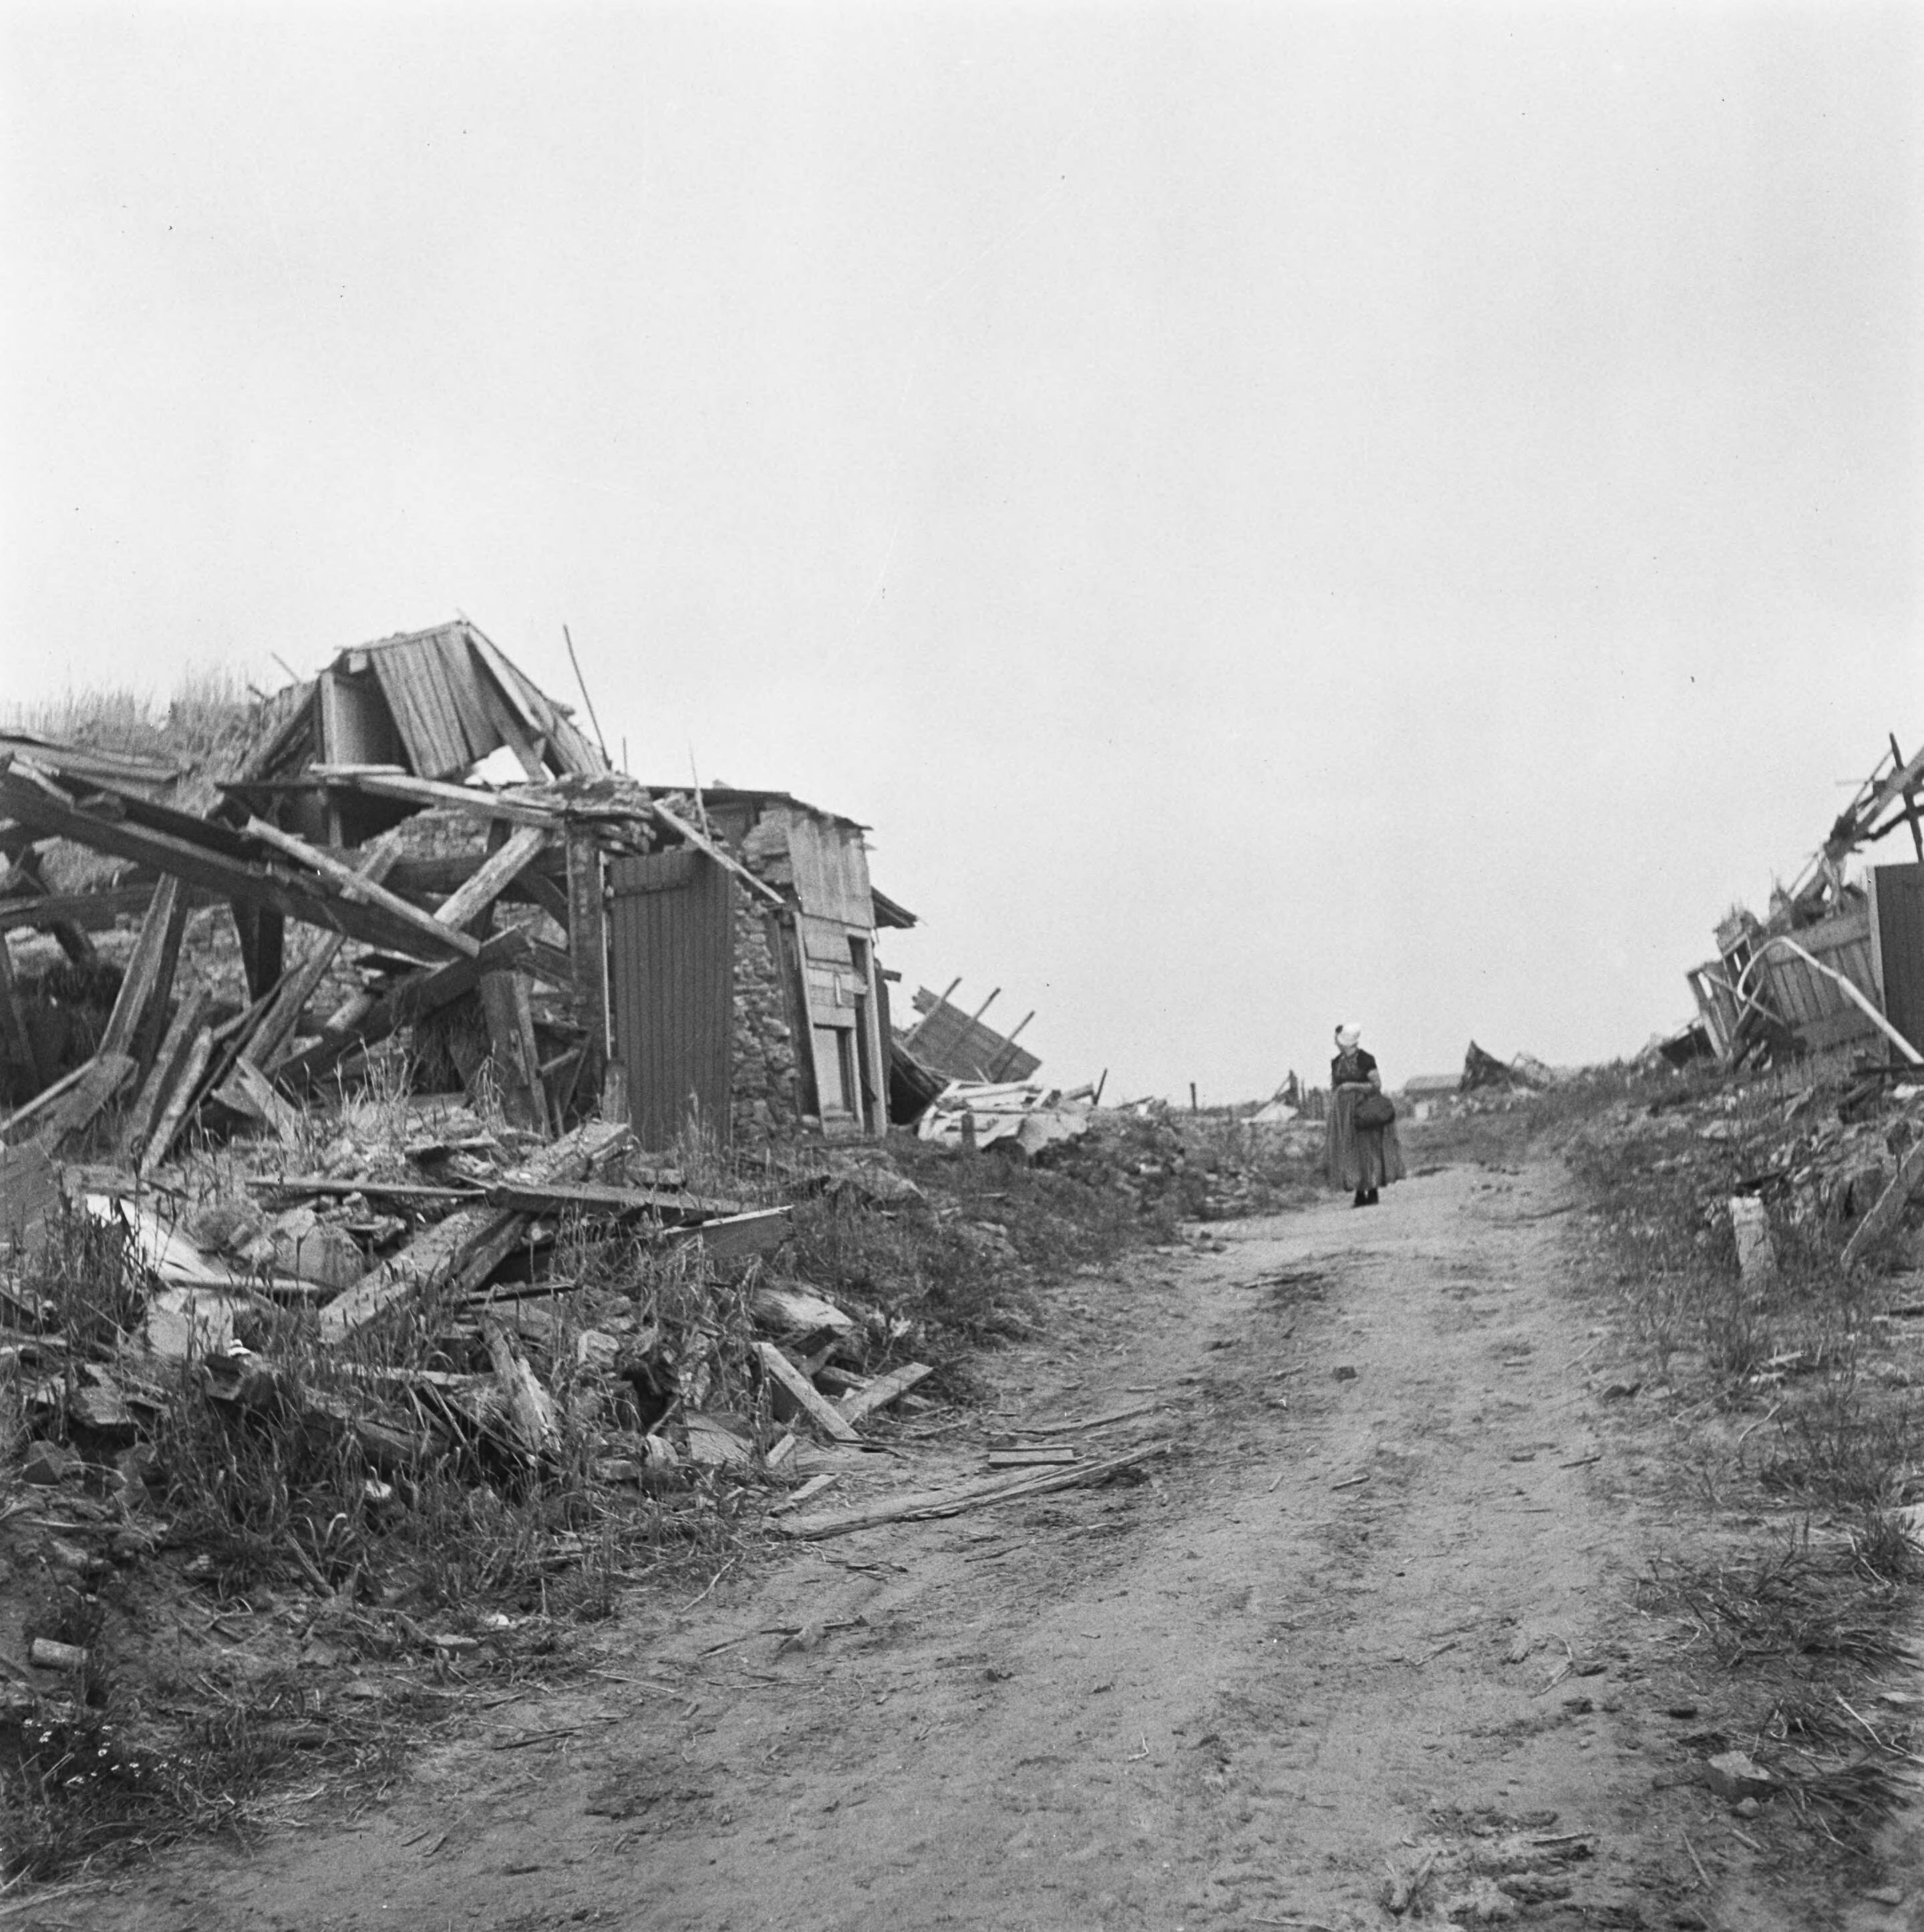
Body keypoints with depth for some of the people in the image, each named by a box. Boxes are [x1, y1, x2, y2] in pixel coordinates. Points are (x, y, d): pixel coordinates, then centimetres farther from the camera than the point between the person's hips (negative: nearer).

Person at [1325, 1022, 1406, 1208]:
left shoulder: (1366, 1060, -9)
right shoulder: (1336, 1063, 9)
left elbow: (1377, 1085, -10)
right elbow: (1333, 1088, 13)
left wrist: (1354, 1086, -19)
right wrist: (1332, 1114, 8)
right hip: (1344, 1113, 5)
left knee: (1368, 1149, -4)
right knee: (1349, 1152, 3)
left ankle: (1373, 1192, 3)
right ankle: (1360, 1194, 8)